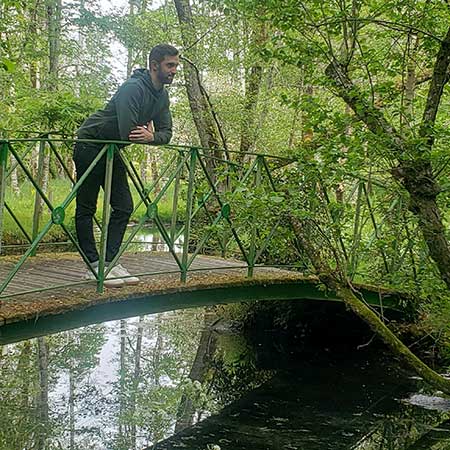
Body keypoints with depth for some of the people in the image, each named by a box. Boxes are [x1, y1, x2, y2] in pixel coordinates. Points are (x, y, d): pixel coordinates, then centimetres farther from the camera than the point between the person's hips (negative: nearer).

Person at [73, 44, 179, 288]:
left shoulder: (162, 96, 3)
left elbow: (166, 133, 0)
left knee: (124, 206, 2)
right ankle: (93, 265, 0)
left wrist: (151, 137, -23)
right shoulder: (133, 88, -25)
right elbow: (128, 133, -32)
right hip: (90, 146, -9)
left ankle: (109, 261, 5)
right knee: (86, 208, -2)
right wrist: (149, 134, -11)